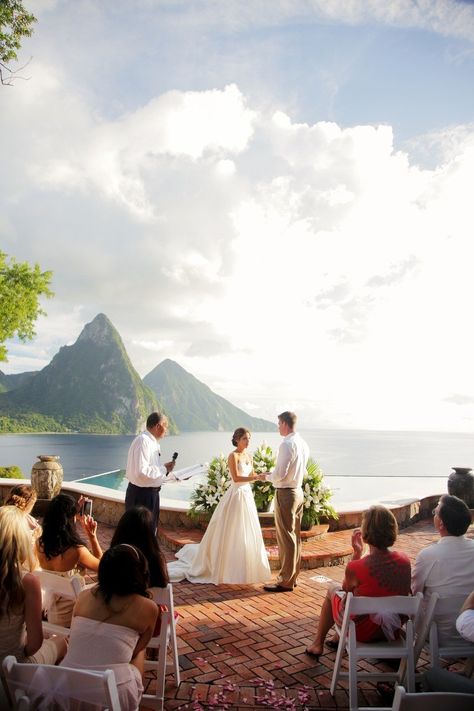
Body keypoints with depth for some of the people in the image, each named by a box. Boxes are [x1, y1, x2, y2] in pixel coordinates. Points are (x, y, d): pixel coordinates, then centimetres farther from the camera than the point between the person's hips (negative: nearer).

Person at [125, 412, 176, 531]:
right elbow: (142, 472, -28)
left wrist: (173, 478, 11)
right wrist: (164, 468, -17)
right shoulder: (143, 441, -21)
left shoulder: (152, 442, 8)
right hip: (141, 495, -10)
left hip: (151, 493, 10)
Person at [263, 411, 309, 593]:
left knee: (285, 538, 0)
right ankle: (293, 576, 27)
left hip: (285, 494, -9)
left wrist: (268, 476, -3)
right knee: (295, 536, 16)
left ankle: (285, 581, 9)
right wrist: (275, 475, 16)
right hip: (298, 491, 9)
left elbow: (279, 474, -23)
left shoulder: (287, 444, -20)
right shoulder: (303, 444, 8)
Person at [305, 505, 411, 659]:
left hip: (362, 631, -4)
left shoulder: (355, 567, -28)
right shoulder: (404, 561, -16)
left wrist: (357, 553, -4)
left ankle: (318, 644, 40)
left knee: (333, 588, 24)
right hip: (394, 628, 4)